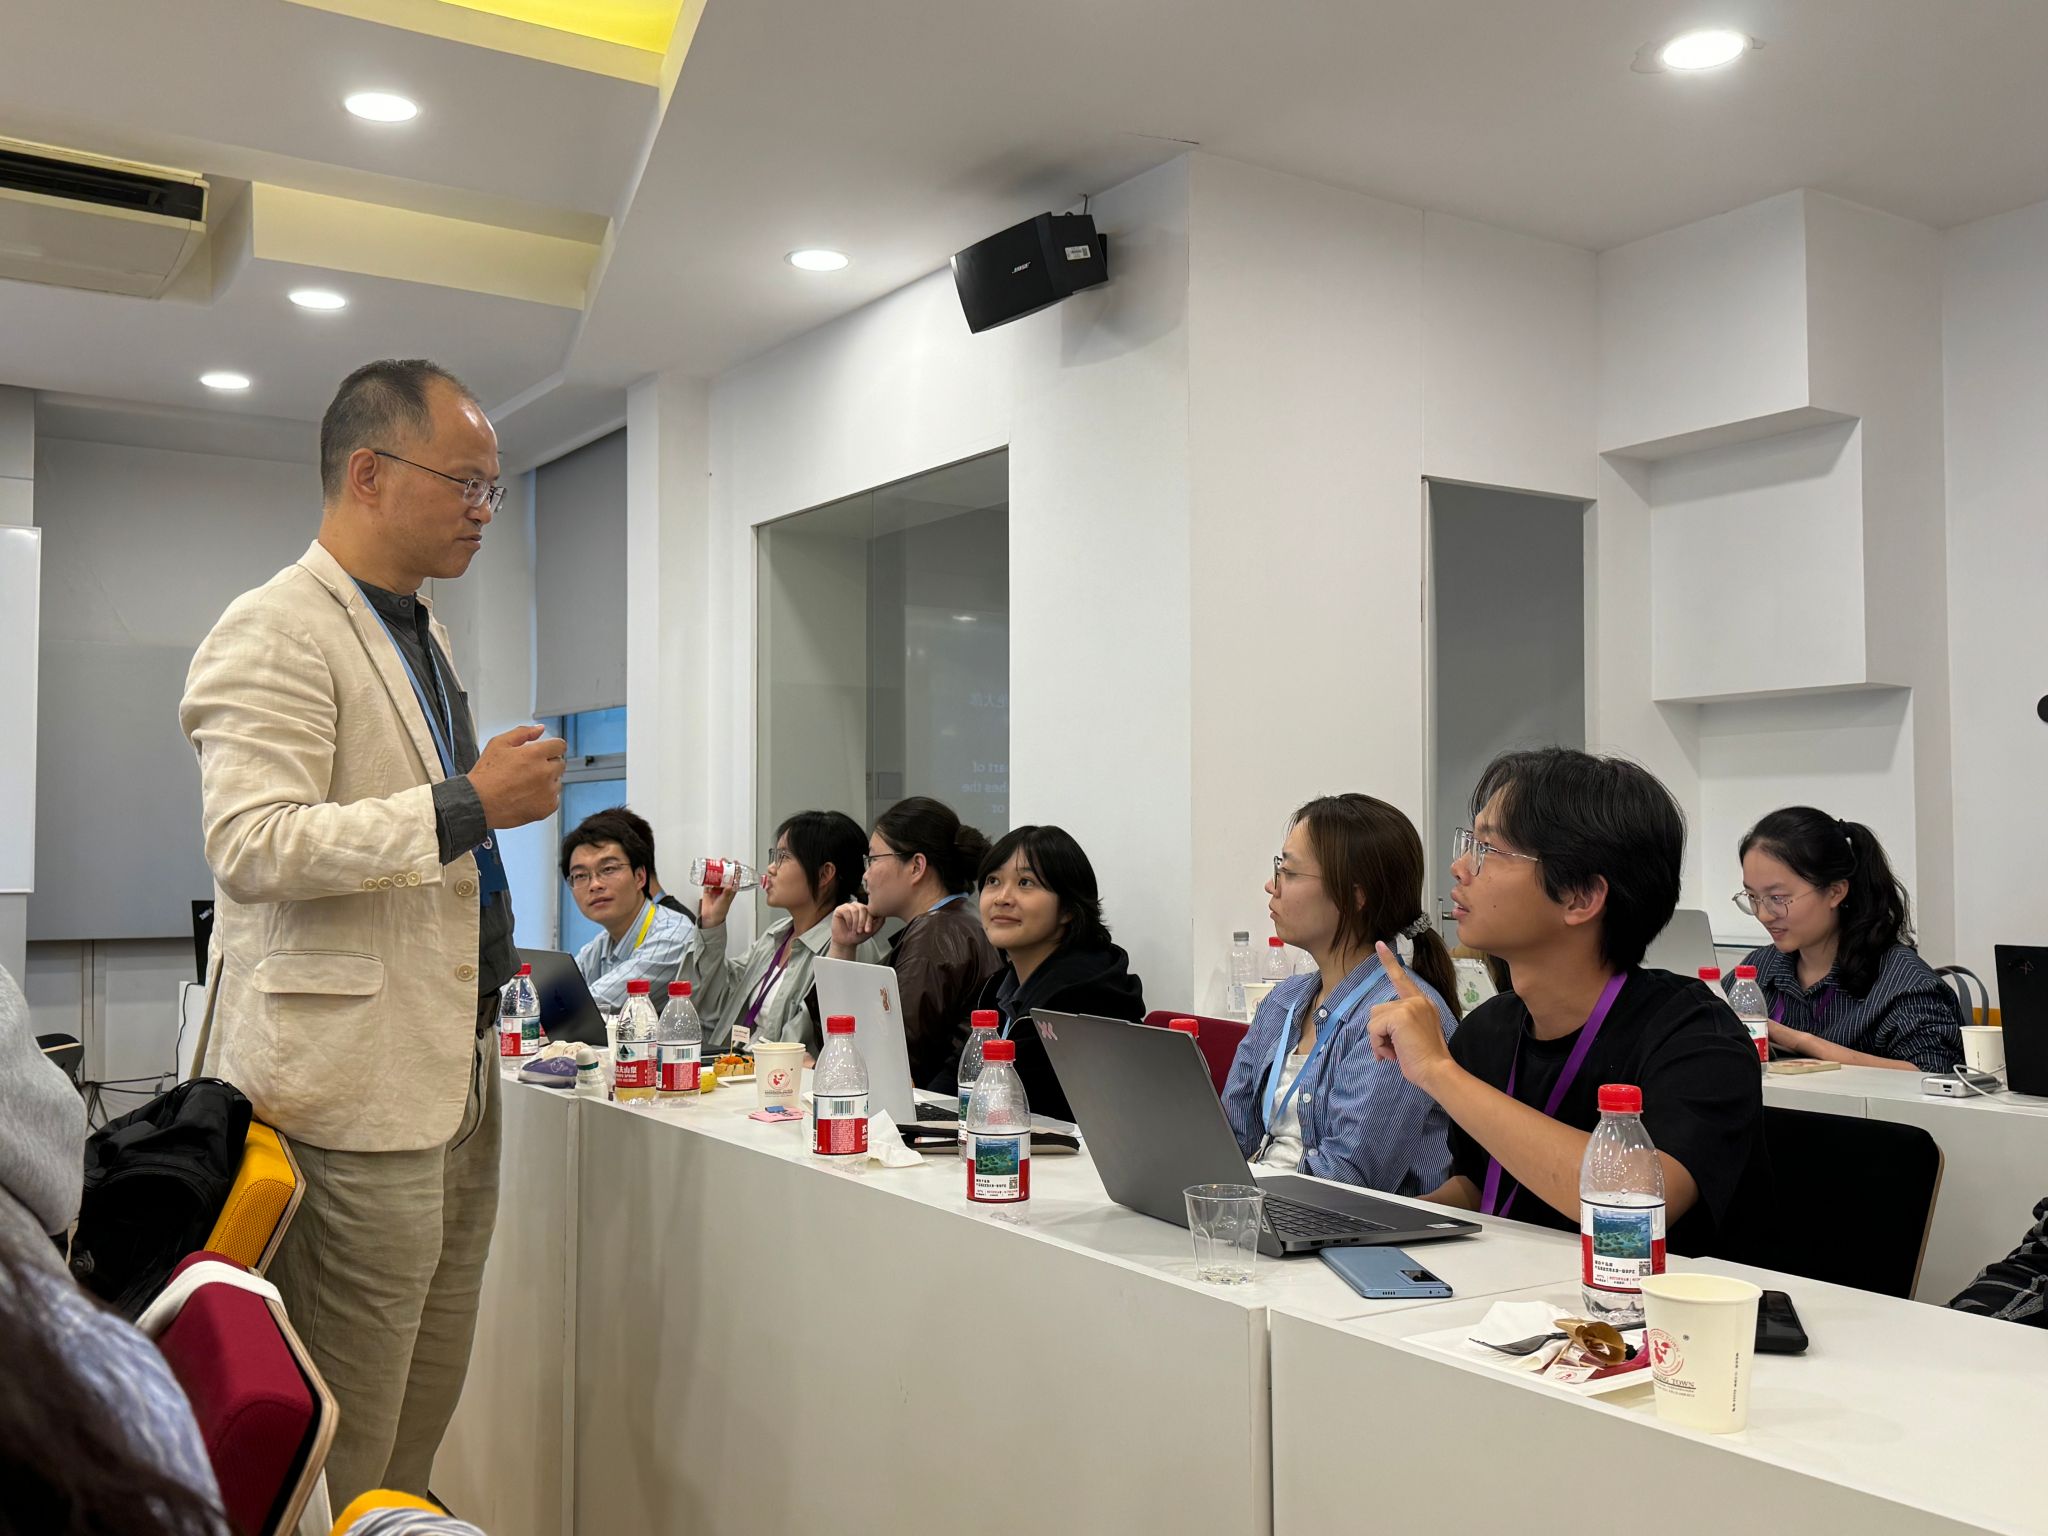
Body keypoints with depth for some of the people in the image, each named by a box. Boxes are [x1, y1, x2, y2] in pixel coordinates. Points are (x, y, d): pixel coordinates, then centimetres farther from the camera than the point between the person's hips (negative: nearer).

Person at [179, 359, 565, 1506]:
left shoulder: (421, 632, 19)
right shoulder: (276, 632, -11)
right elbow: (252, 844, -23)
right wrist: (469, 805, -23)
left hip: (454, 1069, 9)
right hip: (354, 1085, -9)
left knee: (424, 1409, 16)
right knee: (341, 1460, 0)